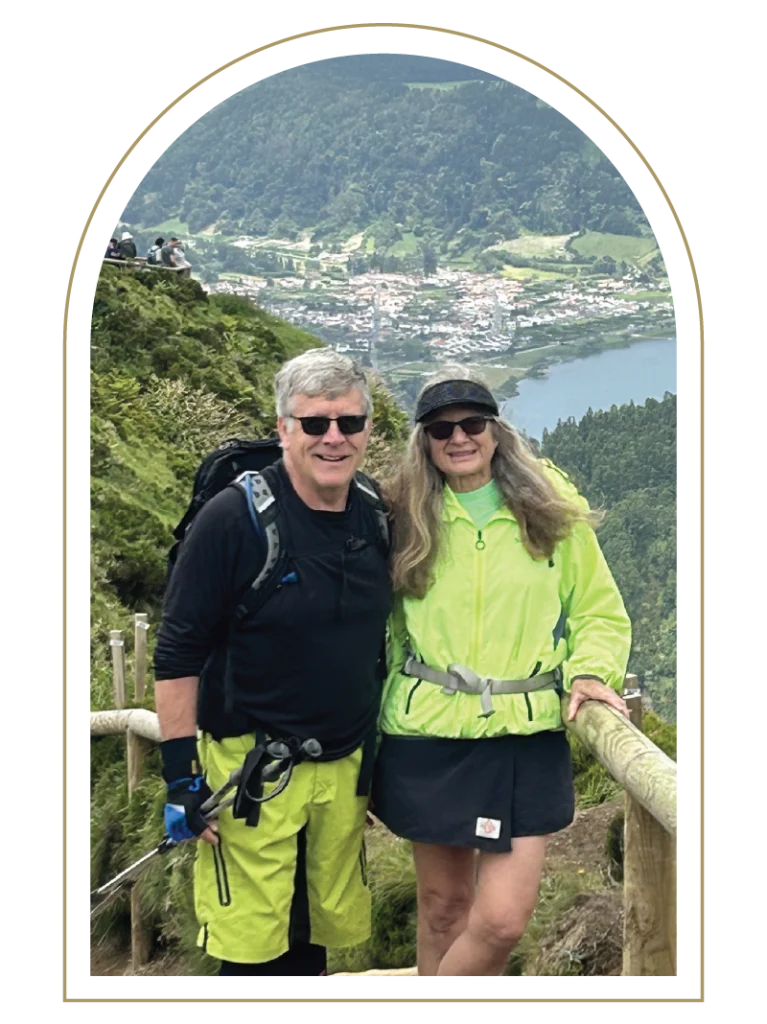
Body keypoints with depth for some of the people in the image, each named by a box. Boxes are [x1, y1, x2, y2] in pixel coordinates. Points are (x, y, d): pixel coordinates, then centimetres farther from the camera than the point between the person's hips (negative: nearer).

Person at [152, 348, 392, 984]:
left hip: (345, 768, 5)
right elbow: (177, 653, -11)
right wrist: (181, 773, -12)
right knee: (254, 951, 1)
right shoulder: (234, 519, -15)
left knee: (319, 939, 15)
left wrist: (379, 756, 16)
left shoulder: (378, 520, 2)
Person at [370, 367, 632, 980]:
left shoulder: (552, 514, 2)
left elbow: (601, 613, 8)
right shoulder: (405, 520, 4)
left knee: (503, 919, -6)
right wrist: (372, 720, 1)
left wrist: (590, 671, -11)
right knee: (443, 905, 11)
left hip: (525, 740, 0)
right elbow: (382, 627, 8)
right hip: (426, 738, 1)